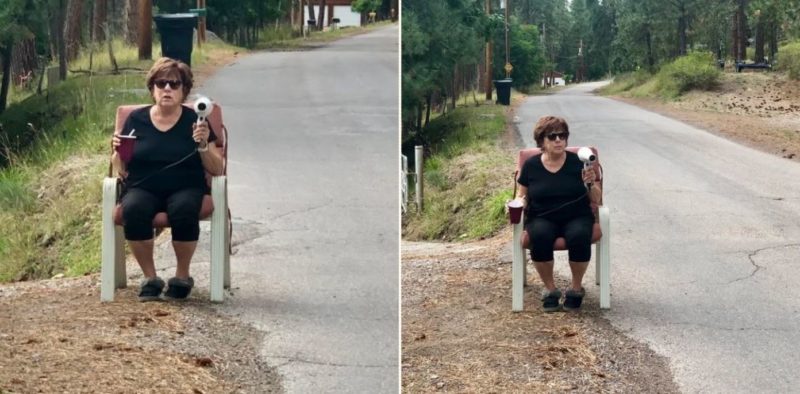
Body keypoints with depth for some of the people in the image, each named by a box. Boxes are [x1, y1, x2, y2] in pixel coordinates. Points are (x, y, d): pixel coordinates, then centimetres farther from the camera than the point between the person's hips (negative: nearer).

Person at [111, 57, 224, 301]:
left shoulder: (194, 121, 7)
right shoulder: (136, 119, 10)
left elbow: (217, 170, 4)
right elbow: (121, 170, 11)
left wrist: (203, 145, -13)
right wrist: (117, 152, -10)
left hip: (185, 189, -1)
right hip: (143, 189, 1)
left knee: (184, 209, -36)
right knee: (133, 209, -34)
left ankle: (182, 276, -12)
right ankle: (150, 278, -17)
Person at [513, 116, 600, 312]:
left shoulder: (578, 162, 1)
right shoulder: (531, 166, 4)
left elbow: (596, 199, 3)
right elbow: (521, 195, 14)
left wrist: (590, 184, -18)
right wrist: (518, 203, -9)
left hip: (576, 217, 0)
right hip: (542, 218, 0)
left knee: (579, 236, -35)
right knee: (539, 237, -35)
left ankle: (576, 288, -10)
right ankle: (550, 289, -13)